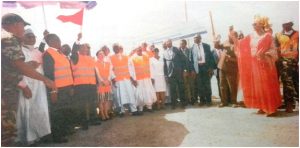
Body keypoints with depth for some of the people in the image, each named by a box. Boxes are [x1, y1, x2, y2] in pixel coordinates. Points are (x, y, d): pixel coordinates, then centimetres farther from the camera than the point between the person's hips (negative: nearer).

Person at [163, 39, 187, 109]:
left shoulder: (176, 49, 3)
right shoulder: (165, 52, 8)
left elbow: (182, 59, 1)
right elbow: (165, 64, 7)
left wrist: (184, 69, -6)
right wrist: (165, 74, 3)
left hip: (178, 72, -1)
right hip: (170, 73, 1)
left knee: (181, 88, 6)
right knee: (172, 90, 5)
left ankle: (183, 103, 17)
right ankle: (174, 104, 15)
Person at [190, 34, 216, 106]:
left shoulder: (206, 46, 3)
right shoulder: (192, 47, 6)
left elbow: (210, 56, 1)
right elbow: (192, 58, 3)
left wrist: (211, 67, -7)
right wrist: (193, 69, -5)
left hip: (205, 66, -1)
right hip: (197, 67, 1)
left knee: (207, 84, 4)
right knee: (200, 85, 5)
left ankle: (208, 100, 13)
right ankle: (202, 100, 15)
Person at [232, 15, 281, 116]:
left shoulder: (268, 36, -6)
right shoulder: (251, 36, 9)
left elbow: (273, 51, -7)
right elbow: (241, 44, 14)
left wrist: (264, 54, -22)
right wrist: (233, 38, 5)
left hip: (265, 65, -6)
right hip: (254, 65, 6)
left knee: (267, 86, -4)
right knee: (257, 86, 8)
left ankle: (271, 108, 4)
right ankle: (262, 107, 18)